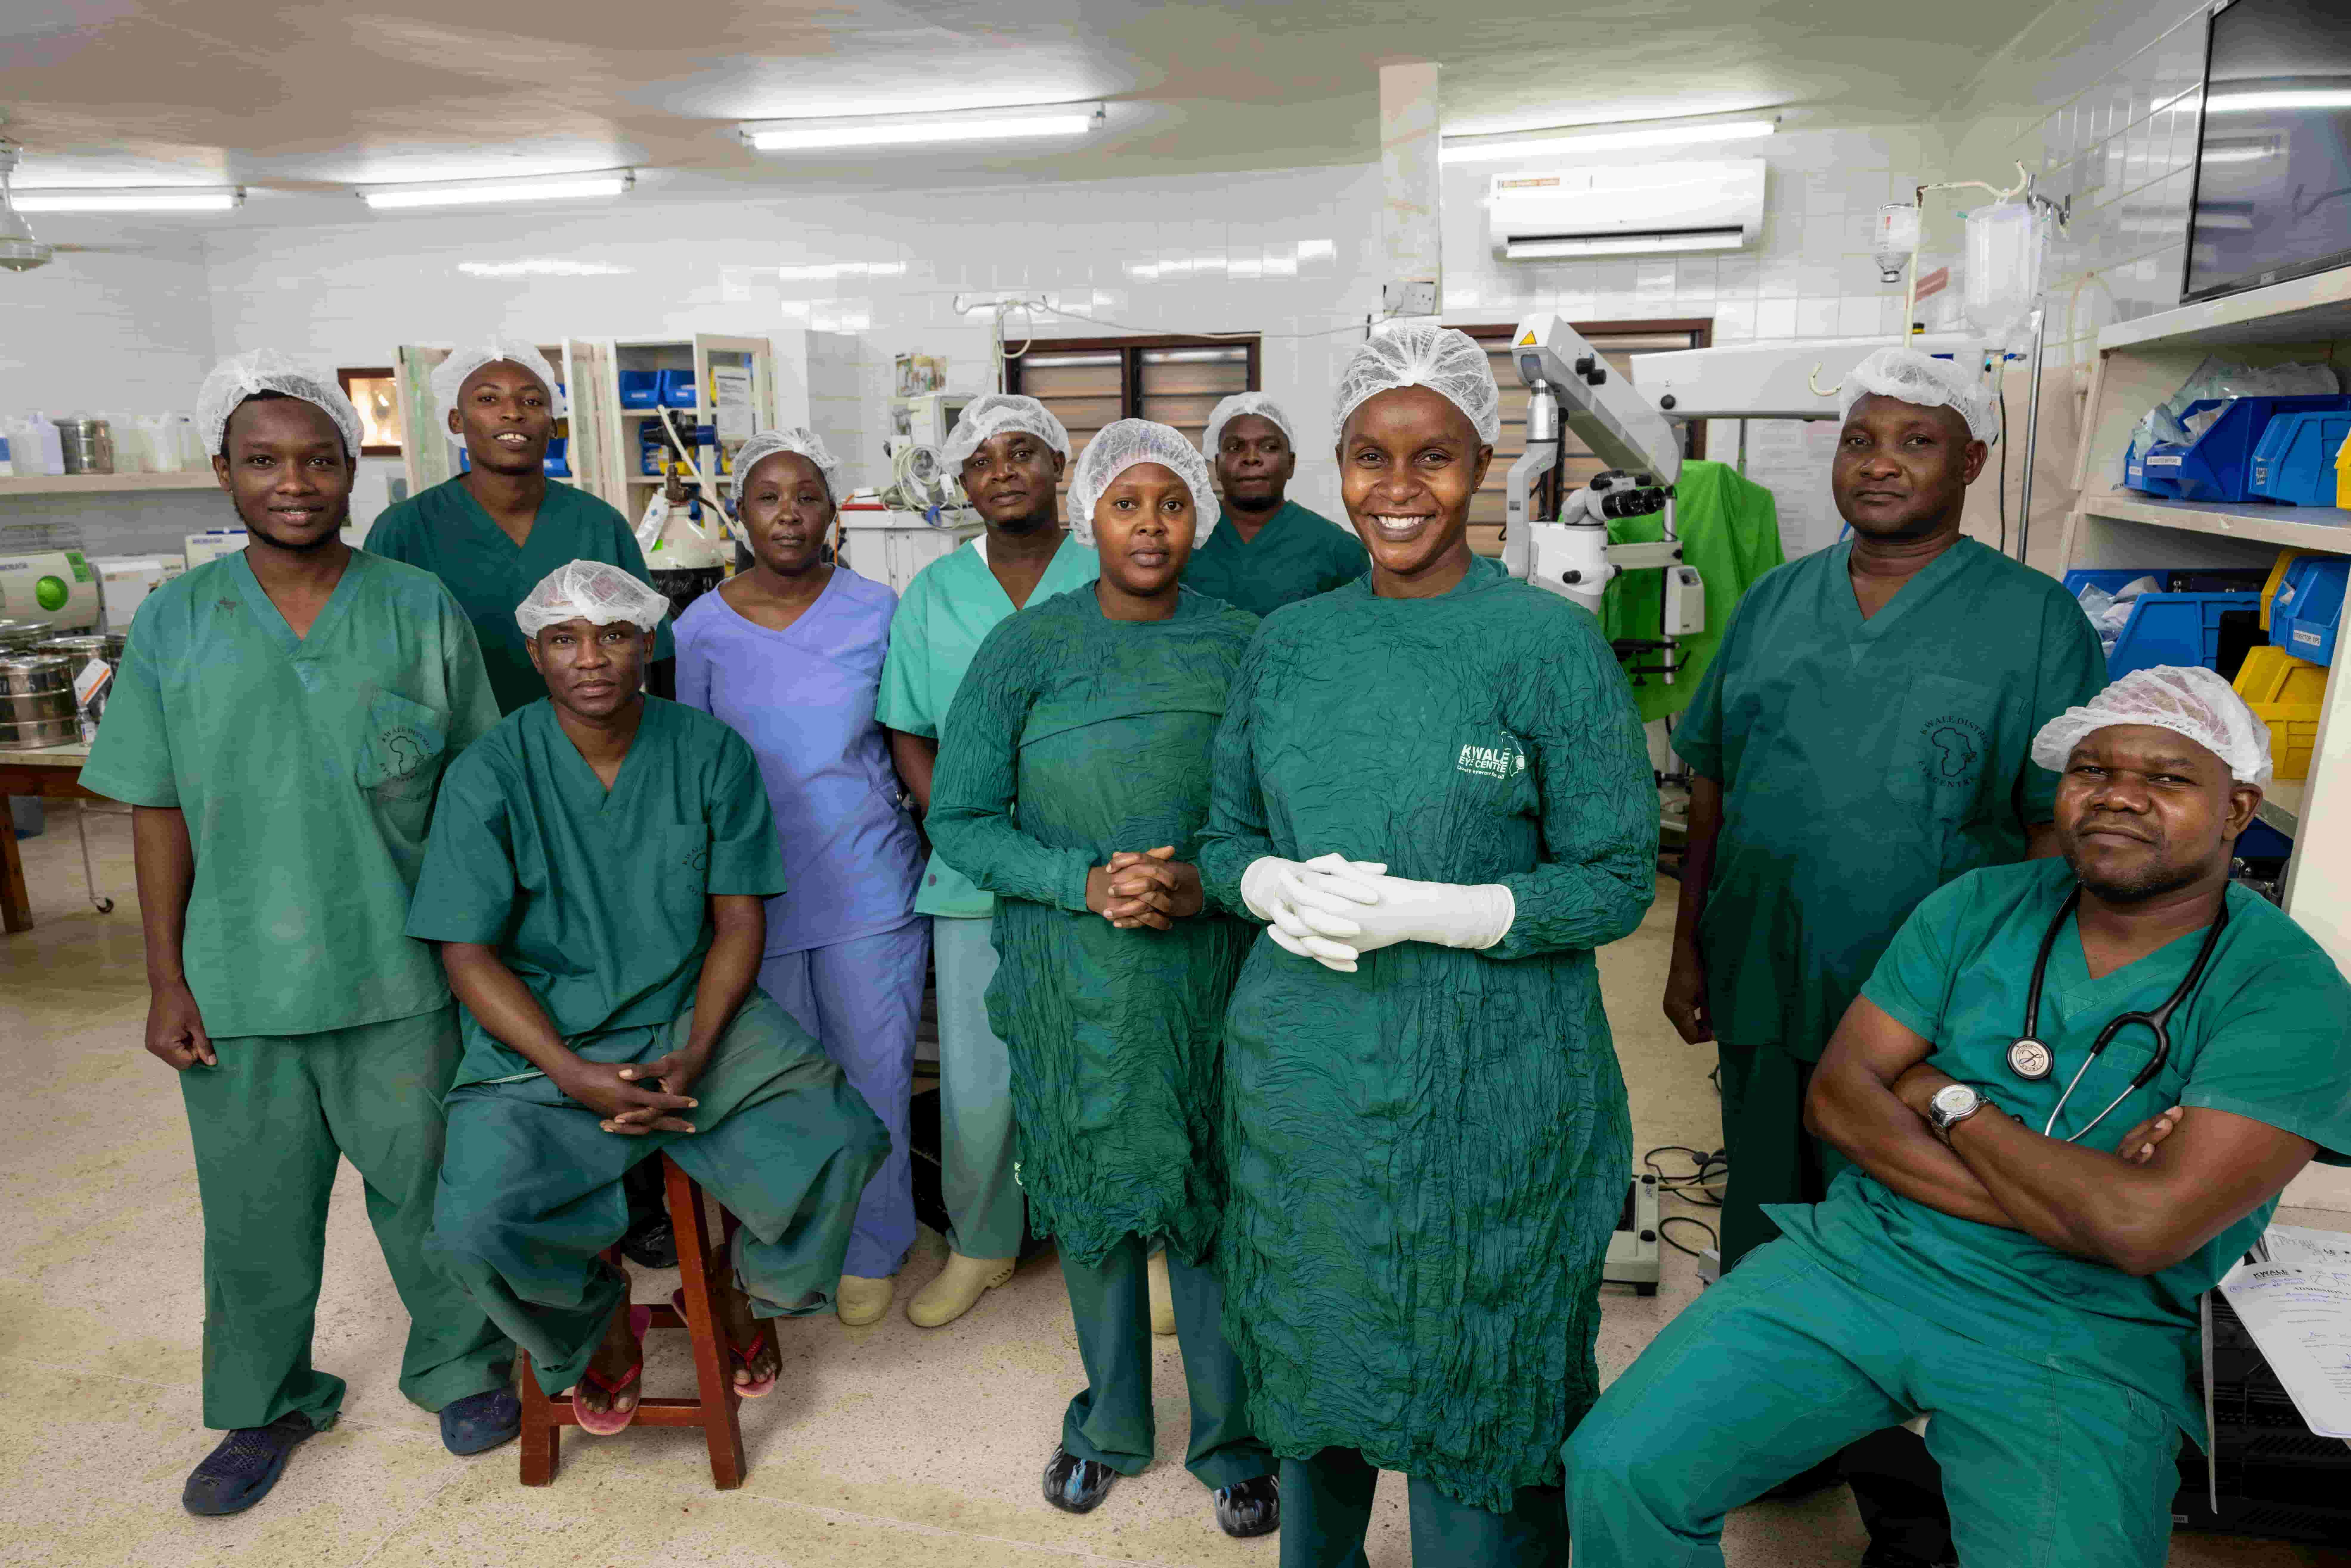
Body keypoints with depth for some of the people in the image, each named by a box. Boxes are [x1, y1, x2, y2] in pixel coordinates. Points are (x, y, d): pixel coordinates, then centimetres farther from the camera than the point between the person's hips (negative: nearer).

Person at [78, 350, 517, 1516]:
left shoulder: (422, 612, -4)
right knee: (254, 1208, 16)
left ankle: (459, 1365, 36)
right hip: (238, 982, 2)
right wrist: (166, 978, 0)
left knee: (425, 1183, 13)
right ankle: (268, 1404, 39)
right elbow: (158, 812, 2)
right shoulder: (175, 622, -1)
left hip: (399, 974, -1)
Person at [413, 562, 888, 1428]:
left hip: (694, 1016, 2)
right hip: (541, 1041, -1)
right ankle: (600, 1317, 12)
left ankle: (747, 1283, 15)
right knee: (478, 1223, -25)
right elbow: (469, 956, -6)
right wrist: (577, 1077, -18)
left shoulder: (711, 753, -1)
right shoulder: (490, 775, -7)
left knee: (840, 1141, -19)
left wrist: (696, 1054, -15)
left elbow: (739, 918, 0)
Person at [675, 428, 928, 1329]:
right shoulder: (702, 629, 1)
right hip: (755, 893, 1)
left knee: (875, 1078, 8)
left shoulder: (876, 612, -2)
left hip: (868, 886, -1)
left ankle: (872, 1252, 28)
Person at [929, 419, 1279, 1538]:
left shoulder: (1241, 645, 0)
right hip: (1072, 982, 0)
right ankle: (1109, 1425, 37)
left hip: (1212, 971, 0)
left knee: (1215, 1197, 8)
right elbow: (960, 819, -4)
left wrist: (1199, 881, -16)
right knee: (1093, 1195, 13)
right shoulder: (1026, 648, -3)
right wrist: (1087, 882, -18)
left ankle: (1232, 1440, 31)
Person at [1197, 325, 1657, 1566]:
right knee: (1312, 1352, 21)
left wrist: (1418, 913, -22)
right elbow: (1225, 837, 10)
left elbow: (1618, 878, -9)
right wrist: (1284, 891, -13)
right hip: (1301, 1069, 4)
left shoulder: (1550, 644, -8)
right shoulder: (1287, 642, 5)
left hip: (1487, 1082, -4)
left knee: (1472, 1376, 10)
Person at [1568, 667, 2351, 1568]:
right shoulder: (1980, 908, 5)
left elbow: (2143, 1227, -21)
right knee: (1618, 1468, -12)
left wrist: (1949, 1102, -8)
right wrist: (2071, 1202, -13)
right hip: (1860, 1257, 2)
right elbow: (1837, 1094, -4)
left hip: (2080, 1345, -2)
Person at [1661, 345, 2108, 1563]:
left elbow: (2060, 829, -7)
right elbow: (1710, 791, 9)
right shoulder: (1774, 605, 6)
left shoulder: (2035, 622, -6)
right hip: (1764, 997, 4)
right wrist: (1689, 949, 7)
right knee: (1761, 1234, 19)